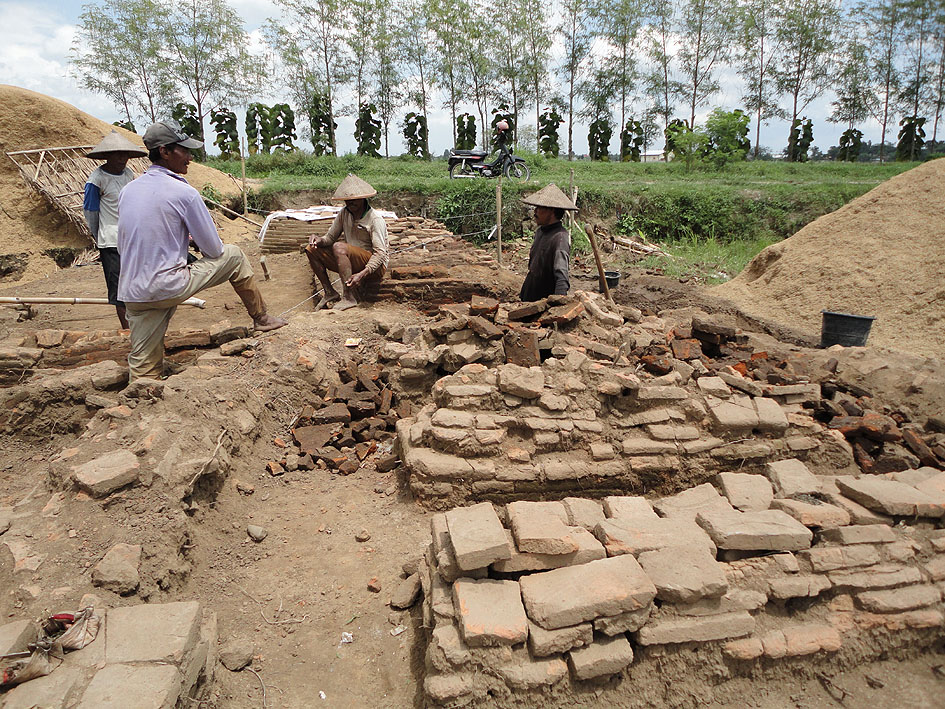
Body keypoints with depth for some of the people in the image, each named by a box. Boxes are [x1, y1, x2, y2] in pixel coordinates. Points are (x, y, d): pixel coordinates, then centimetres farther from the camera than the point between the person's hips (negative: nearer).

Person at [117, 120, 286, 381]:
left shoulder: (127, 191, 10)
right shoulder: (183, 193, -10)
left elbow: (123, 247, 20)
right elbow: (213, 249, -5)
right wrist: (195, 241, 21)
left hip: (132, 294, 6)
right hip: (170, 288, -6)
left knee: (144, 368, 12)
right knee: (233, 255, 13)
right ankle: (261, 317, 25)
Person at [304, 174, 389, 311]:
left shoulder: (376, 220, -16)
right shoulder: (344, 214, 4)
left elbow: (380, 254, -22)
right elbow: (331, 237, 11)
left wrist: (362, 274, -36)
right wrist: (320, 240, -15)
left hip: (374, 267, -7)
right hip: (353, 264, 7)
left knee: (339, 247, -32)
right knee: (312, 249, -1)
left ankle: (349, 297, -30)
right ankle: (329, 292, -1)